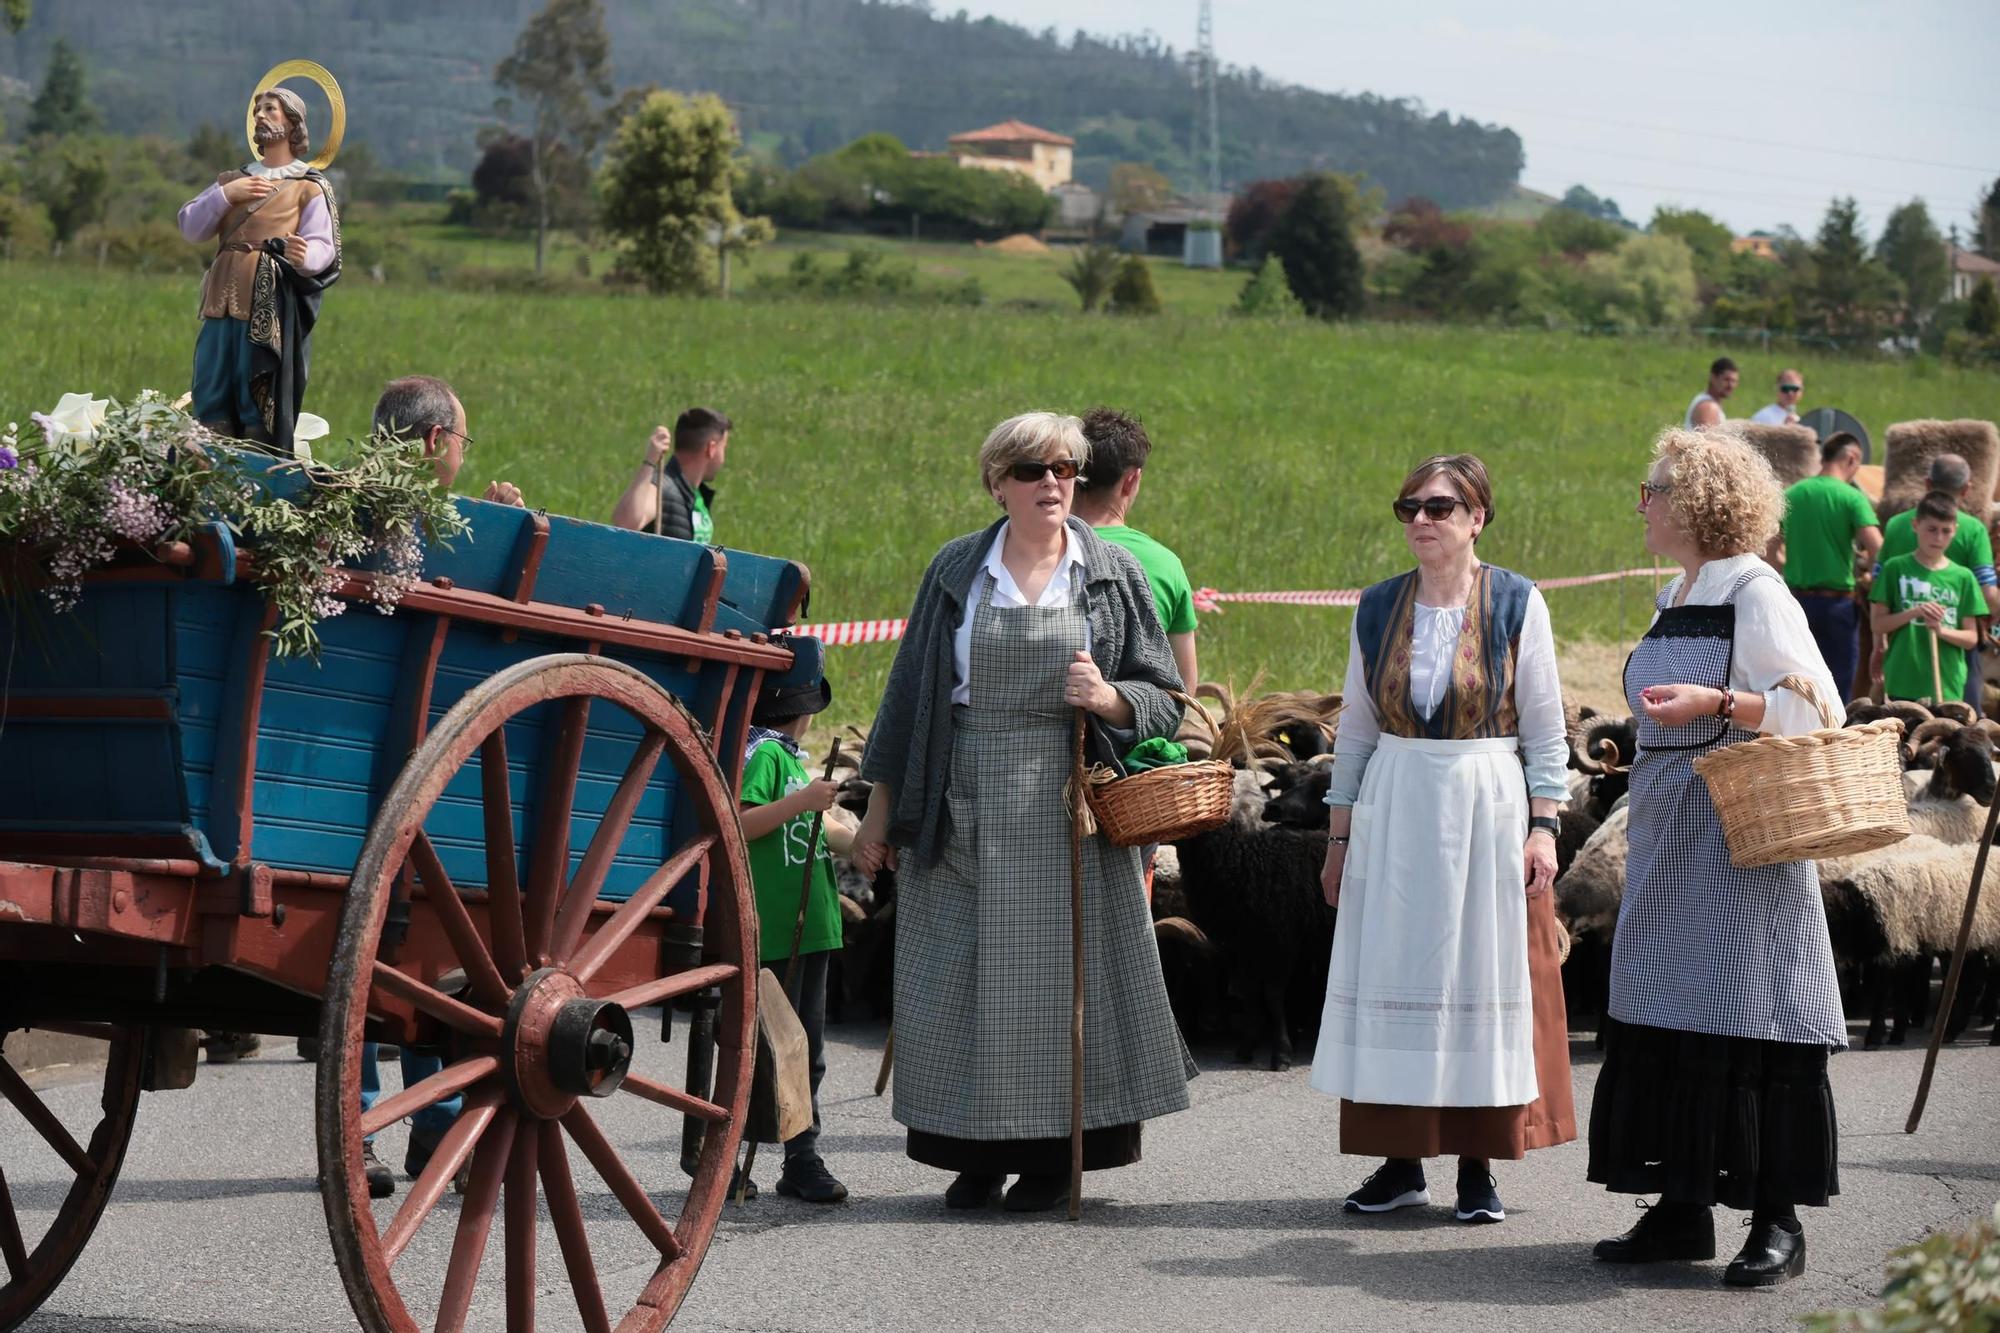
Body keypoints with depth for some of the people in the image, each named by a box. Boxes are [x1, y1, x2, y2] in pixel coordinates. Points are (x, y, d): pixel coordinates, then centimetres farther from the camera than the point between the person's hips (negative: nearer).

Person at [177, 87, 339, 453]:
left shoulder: (310, 187, 6)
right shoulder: (233, 180, 24)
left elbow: (323, 246, -8)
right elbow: (190, 226, 12)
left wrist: (304, 256, -30)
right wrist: (225, 195, -2)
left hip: (271, 309, -5)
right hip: (223, 302, 5)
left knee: (260, 409, -7)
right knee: (211, 405, 2)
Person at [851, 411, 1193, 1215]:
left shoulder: (1114, 576, 5)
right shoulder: (957, 573, 7)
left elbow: (1163, 700, 5)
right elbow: (909, 693, 9)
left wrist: (1108, 697, -17)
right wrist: (879, 813, 8)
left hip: (1066, 809, -1)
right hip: (965, 809, 1)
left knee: (1060, 968, -1)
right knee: (964, 973, 1)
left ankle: (1052, 1158, 8)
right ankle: (976, 1155, 10)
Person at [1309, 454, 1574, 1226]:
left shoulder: (1517, 605, -2)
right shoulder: (1377, 610, 6)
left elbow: (1545, 728, 0)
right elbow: (1357, 728, 12)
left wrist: (1542, 827, -7)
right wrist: (1340, 834, 11)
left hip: (1487, 810, -3)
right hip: (1394, 813, 3)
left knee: (1483, 980, 0)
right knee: (1391, 982, 2)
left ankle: (1478, 1168, 7)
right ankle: (1401, 1163, 10)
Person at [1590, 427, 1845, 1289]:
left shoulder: (1755, 596, -10)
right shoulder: (1675, 602, 15)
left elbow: (1818, 709, -15)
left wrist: (1715, 703, -25)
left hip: (1740, 831, -9)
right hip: (1668, 835, 9)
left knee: (1745, 1021, -7)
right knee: (1663, 1019, 8)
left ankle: (1778, 1221, -1)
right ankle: (1683, 1209, 14)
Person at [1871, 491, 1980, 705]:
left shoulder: (1963, 577, 7)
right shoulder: (1896, 568, 3)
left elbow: (1970, 637, 8)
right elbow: (1878, 625, 1)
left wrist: (1941, 630, -12)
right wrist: (1914, 612, -14)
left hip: (1949, 687, 2)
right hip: (1903, 686, -2)